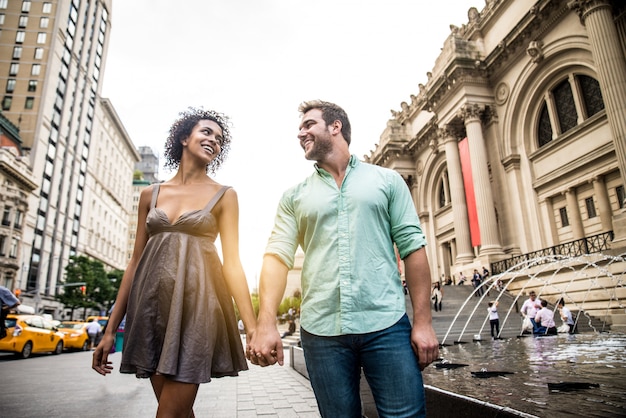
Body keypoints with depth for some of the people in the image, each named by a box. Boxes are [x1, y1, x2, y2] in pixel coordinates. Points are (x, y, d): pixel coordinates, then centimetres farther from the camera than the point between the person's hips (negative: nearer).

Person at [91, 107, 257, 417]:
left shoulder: (224, 195, 3)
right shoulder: (150, 194, 11)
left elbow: (231, 261, -4)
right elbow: (136, 260, 11)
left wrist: (253, 326, -13)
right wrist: (111, 329, 10)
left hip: (195, 301, -3)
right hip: (153, 302, 4)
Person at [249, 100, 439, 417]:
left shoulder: (386, 180, 8)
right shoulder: (294, 196, 11)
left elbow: (412, 247, 3)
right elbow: (278, 256, 0)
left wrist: (423, 321, -3)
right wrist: (266, 324, -13)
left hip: (387, 326, -1)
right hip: (320, 332, 2)